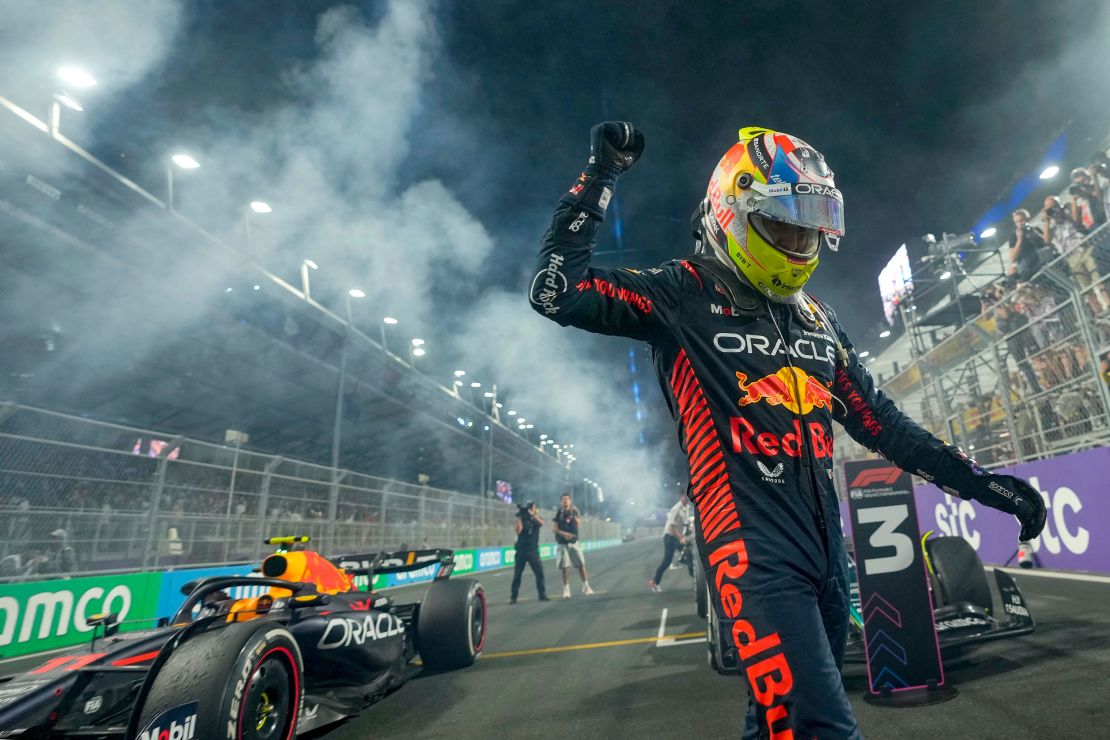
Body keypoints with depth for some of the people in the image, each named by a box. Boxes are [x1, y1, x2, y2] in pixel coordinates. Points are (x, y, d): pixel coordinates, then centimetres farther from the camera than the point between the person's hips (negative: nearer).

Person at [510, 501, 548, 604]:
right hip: (521, 551, 0)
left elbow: (541, 523, -17)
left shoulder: (537, 519, 6)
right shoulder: (523, 520, 3)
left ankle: (542, 595, 2)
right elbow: (518, 530, -13)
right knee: (517, 574, 0)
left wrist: (532, 514, -26)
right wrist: (519, 517, -17)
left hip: (533, 551, 0)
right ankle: (513, 597, 7)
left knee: (539, 572, -7)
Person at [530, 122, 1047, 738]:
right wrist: (599, 177, -11)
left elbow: (878, 420, 21)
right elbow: (557, 293, -13)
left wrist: (974, 480, 17)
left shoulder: (818, 318, 17)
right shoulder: (682, 295, -3)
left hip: (827, 548, 8)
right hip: (753, 549, -7)